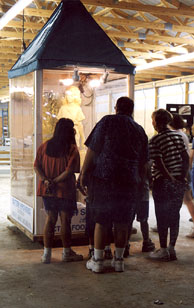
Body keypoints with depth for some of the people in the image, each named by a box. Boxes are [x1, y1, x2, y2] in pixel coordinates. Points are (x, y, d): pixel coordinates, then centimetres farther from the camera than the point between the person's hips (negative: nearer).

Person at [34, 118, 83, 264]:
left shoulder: (45, 146, 4)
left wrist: (46, 180, -9)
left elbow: (37, 166, -1)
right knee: (65, 221, 6)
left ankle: (47, 253, 14)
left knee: (50, 219, 12)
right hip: (65, 191, -5)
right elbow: (69, 171, -18)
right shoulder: (72, 149, -10)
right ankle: (67, 253, 18)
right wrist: (55, 182, -13)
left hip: (47, 191, 5)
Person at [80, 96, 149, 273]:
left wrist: (84, 172, 1)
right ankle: (119, 260, 17)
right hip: (129, 181, 3)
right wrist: (137, 179, 26)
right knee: (123, 222, 10)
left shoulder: (107, 121, -1)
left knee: (101, 220, 4)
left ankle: (97, 261, 8)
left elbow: (92, 149, -5)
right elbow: (143, 161, 16)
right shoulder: (140, 130, 12)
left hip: (104, 178, -3)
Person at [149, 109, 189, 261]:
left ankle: (163, 250, 9)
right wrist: (183, 176, 5)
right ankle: (172, 248, 16)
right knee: (175, 215, 11)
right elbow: (186, 158, 5)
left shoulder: (155, 140, -11)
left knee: (162, 216, 4)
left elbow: (159, 164, -18)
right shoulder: (178, 136, 7)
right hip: (179, 183, 5)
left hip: (163, 182, -5)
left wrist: (169, 177, -11)